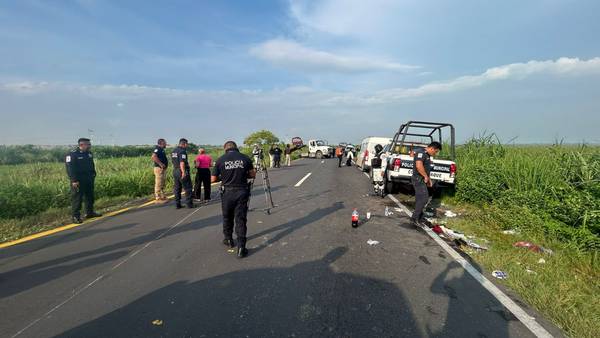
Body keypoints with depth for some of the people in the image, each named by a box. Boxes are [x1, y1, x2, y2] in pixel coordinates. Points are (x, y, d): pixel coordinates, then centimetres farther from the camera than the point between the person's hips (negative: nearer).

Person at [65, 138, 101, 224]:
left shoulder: (89, 154, 12)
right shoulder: (72, 155, -12)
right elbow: (70, 168, -17)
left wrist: (93, 175, 16)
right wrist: (74, 180, -21)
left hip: (89, 179, 8)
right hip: (78, 181, -8)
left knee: (90, 196, 16)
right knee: (77, 198, -4)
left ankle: (90, 212, 29)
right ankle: (75, 216, 1)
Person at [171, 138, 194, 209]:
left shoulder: (173, 151, 14)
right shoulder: (182, 151, -13)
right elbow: (182, 163, -23)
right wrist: (183, 172, -26)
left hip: (175, 171, 8)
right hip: (182, 171, -8)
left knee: (177, 188, 11)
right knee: (188, 188, 1)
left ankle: (177, 204, 11)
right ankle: (189, 203, 4)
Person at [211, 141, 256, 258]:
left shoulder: (220, 160, -2)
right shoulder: (245, 158, 0)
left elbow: (213, 179, 1)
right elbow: (253, 174, 7)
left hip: (227, 192, 0)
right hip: (242, 192, 0)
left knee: (227, 218, 21)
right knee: (241, 219, 4)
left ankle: (228, 240, 38)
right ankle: (241, 247, -1)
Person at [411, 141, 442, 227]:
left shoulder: (427, 155, 18)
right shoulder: (421, 153, -15)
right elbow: (419, 166, -30)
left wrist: (429, 179, 20)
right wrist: (426, 176, -19)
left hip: (422, 180, 10)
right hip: (418, 179, -10)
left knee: (419, 200, 13)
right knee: (424, 198, -13)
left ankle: (418, 219, 20)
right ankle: (415, 218, -6)